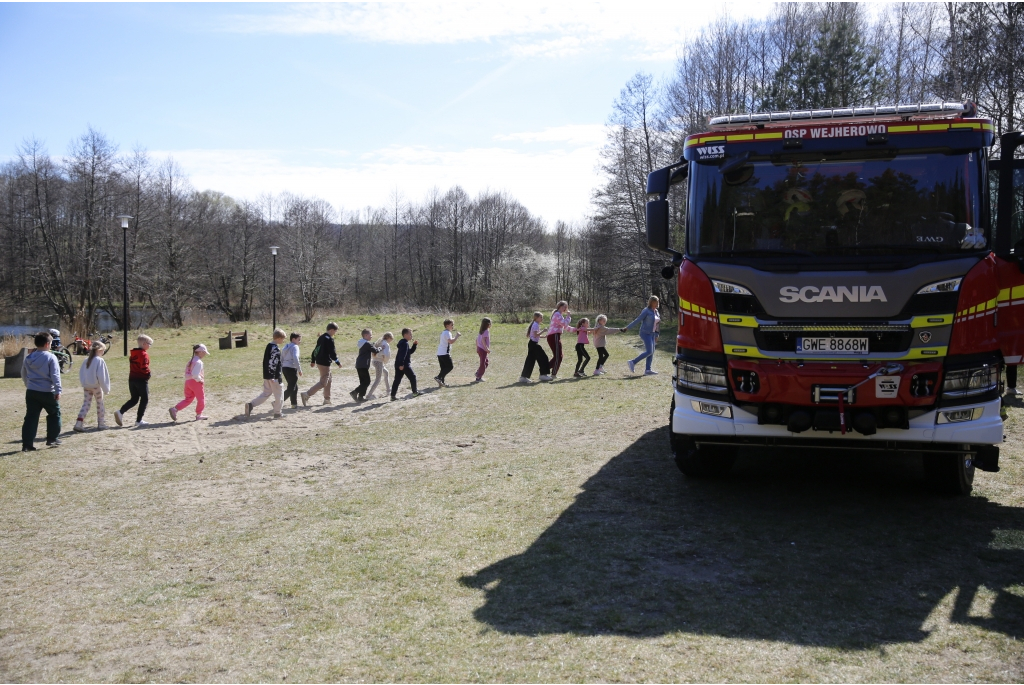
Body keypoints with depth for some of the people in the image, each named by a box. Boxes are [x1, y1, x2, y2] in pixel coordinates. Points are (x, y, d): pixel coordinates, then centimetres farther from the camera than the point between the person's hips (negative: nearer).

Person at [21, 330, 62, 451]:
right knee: (54, 414, 14)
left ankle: (27, 444, 1)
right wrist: (58, 391, -10)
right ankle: (52, 439, 17)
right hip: (47, 392, -5)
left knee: (31, 417, 5)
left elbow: (24, 375, 17)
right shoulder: (51, 357, -10)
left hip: (31, 392, 5)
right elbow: (55, 376, -13)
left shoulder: (28, 358, 7)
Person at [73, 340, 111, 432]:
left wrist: (83, 384, 17)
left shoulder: (87, 360, 4)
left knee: (86, 404, 7)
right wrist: (106, 389, -13)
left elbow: (81, 373, 9)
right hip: (96, 386, -5)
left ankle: (79, 424, -5)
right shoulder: (99, 360, -16)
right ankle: (101, 424, 20)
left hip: (86, 386, 5)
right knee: (99, 404, 11)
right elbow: (101, 376, -18)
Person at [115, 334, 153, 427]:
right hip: (141, 380, -8)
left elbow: (132, 365, 16)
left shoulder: (133, 354, 12)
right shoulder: (144, 354, -14)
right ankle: (139, 421, 5)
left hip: (132, 379, 8)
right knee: (144, 399, 5)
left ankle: (120, 412, -4)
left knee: (134, 399, 16)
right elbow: (144, 367, -23)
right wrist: (148, 374, -6)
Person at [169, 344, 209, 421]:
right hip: (196, 382, -8)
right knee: (201, 399, 10)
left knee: (188, 399, 12)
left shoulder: (191, 361, 13)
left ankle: (174, 409, -2)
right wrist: (200, 380, -10)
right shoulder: (198, 362, -15)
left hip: (187, 381, 8)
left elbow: (187, 373, 14)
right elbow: (195, 374, -25)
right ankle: (199, 415, 19)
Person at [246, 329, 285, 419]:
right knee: (279, 393, 5)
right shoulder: (276, 349, -17)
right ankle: (277, 413, 12)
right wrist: (279, 377, -19)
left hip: (266, 375, 9)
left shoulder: (269, 345, 12)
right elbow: (275, 364, -22)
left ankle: (250, 405, 4)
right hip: (274, 376, -9)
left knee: (266, 393, 17)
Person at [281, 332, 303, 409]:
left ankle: (294, 404, 25)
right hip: (291, 369, -9)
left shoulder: (286, 347, 16)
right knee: (291, 389, -6)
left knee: (294, 387, 20)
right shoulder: (295, 347, -10)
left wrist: (281, 370, 21)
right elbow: (295, 358, -23)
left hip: (284, 368, 9)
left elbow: (281, 359, 17)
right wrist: (299, 370, -19)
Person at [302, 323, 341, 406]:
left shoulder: (321, 337, 12)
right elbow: (332, 353, -17)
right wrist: (338, 362, -5)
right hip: (325, 363, -10)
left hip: (319, 362, 10)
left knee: (328, 380, 21)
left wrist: (313, 361, 25)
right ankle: (306, 394, -16)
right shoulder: (330, 339, -16)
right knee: (323, 383, -7)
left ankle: (327, 399, 26)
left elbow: (316, 349, 17)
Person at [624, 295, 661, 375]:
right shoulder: (646, 311, -14)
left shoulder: (656, 311, 10)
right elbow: (637, 320, -14)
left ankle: (648, 370, 3)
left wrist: (656, 335, 18)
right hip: (645, 333, -8)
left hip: (651, 334, 8)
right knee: (649, 352, -14)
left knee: (651, 352, 3)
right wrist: (627, 328, -14)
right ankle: (632, 362, -8)